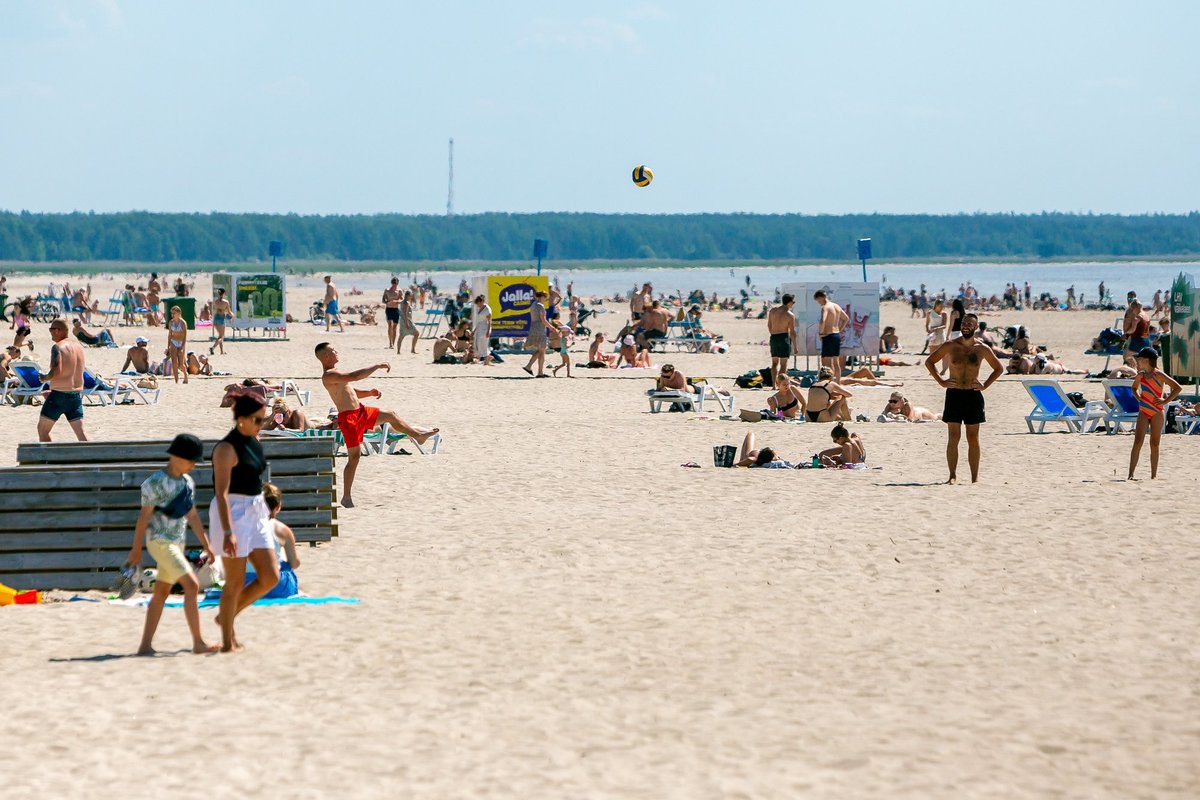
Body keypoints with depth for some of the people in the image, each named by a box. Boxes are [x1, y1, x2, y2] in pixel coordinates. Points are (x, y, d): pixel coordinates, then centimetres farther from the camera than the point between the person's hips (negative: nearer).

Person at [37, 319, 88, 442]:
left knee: (42, 429, 9)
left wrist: (45, 378, -5)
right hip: (77, 394, 7)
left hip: (60, 394, -7)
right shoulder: (79, 347, 12)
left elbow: (56, 371, -26)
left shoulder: (58, 347, -12)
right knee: (80, 432, 2)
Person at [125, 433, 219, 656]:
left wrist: (206, 545, 17)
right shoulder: (156, 483, -13)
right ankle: (198, 643, -13)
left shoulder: (188, 482, 10)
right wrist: (136, 549, -8)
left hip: (178, 542, 9)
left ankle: (145, 645, 13)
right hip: (160, 541, -9)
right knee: (192, 585, -16)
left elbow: (192, 515, 18)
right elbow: (144, 516, -10)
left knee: (162, 593, 9)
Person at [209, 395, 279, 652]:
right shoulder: (227, 448, -16)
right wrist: (228, 532, -28)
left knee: (270, 577, 3)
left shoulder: (255, 442, 9)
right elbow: (222, 492, -21)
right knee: (235, 583, -2)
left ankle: (228, 616, 22)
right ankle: (227, 643, 9)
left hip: (256, 512, 8)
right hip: (233, 513, -8)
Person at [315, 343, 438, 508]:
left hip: (360, 412, 10)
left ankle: (418, 435, 47)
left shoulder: (334, 374, 14)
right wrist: (378, 366, -25)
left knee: (390, 415, 24)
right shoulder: (329, 375, -20)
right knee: (354, 456, -7)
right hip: (349, 418, -10)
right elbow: (354, 376, -32)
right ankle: (346, 497, 0)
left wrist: (369, 393, 4)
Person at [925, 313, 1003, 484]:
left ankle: (975, 477, 7)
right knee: (953, 437, -3)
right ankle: (953, 475, 0)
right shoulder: (950, 346, 1)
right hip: (954, 394, 0)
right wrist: (941, 381, 0)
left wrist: (985, 385, 3)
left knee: (973, 438, 4)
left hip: (973, 395, 0)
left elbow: (999, 369, 15)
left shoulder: (982, 349, 2)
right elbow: (929, 362, 9)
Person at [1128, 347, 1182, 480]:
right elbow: (1134, 387, 31)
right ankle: (1131, 474, -12)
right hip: (1143, 412, 4)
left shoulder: (1158, 375, -9)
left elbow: (1178, 388, -13)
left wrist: (1165, 401, -12)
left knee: (1154, 444, 3)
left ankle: (1154, 475, 10)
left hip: (1157, 413, -4)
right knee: (1137, 442, -8)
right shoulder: (1141, 375, 8)